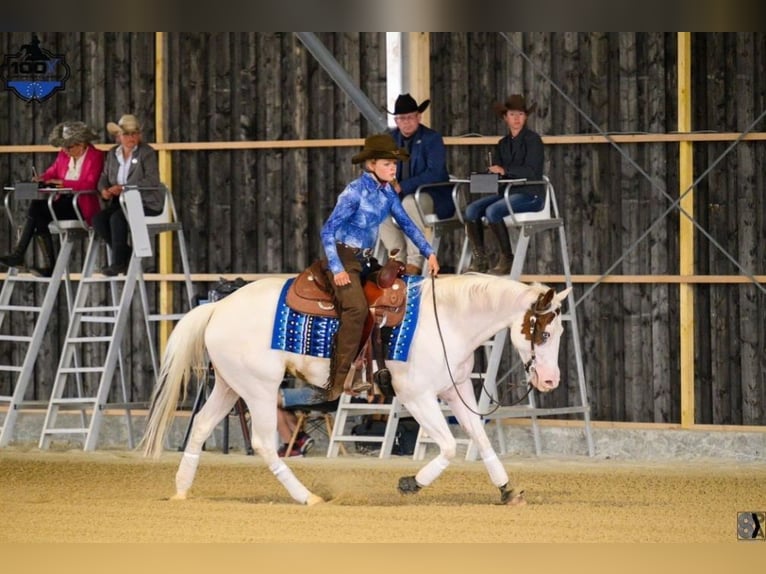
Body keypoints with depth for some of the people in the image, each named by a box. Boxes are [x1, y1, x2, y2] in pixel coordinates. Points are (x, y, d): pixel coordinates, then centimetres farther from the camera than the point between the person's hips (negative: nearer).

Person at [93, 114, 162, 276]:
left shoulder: (146, 152, -4)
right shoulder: (112, 154, 14)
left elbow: (152, 181, -16)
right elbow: (104, 177, 14)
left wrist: (123, 188, -25)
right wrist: (104, 190, -12)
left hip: (145, 203, -6)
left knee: (117, 218, -32)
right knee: (98, 219, -21)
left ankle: (118, 262, -21)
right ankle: (127, 256, -8)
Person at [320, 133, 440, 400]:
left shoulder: (387, 192, 6)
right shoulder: (356, 191, -16)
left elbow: (406, 223, 15)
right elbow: (328, 230, -16)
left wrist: (429, 253, 5)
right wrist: (337, 269, -21)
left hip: (362, 259, 8)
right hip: (343, 257, -8)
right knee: (356, 308, -24)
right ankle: (340, 381, -25)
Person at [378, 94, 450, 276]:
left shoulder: (432, 138, -8)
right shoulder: (391, 139, 9)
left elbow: (435, 174, -19)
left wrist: (402, 186, -28)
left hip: (432, 198, -6)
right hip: (400, 197, 6)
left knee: (410, 202, -38)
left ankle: (415, 263, -32)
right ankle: (399, 260, -18)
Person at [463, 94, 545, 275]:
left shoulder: (532, 139, -4)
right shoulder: (503, 144, 17)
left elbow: (531, 171, -15)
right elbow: (496, 172, 16)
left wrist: (505, 170, -25)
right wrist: (492, 173, -8)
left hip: (530, 194, -7)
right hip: (507, 192, 7)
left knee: (492, 211, -31)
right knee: (472, 209, -16)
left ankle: (507, 260, -18)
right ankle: (479, 260, -13)